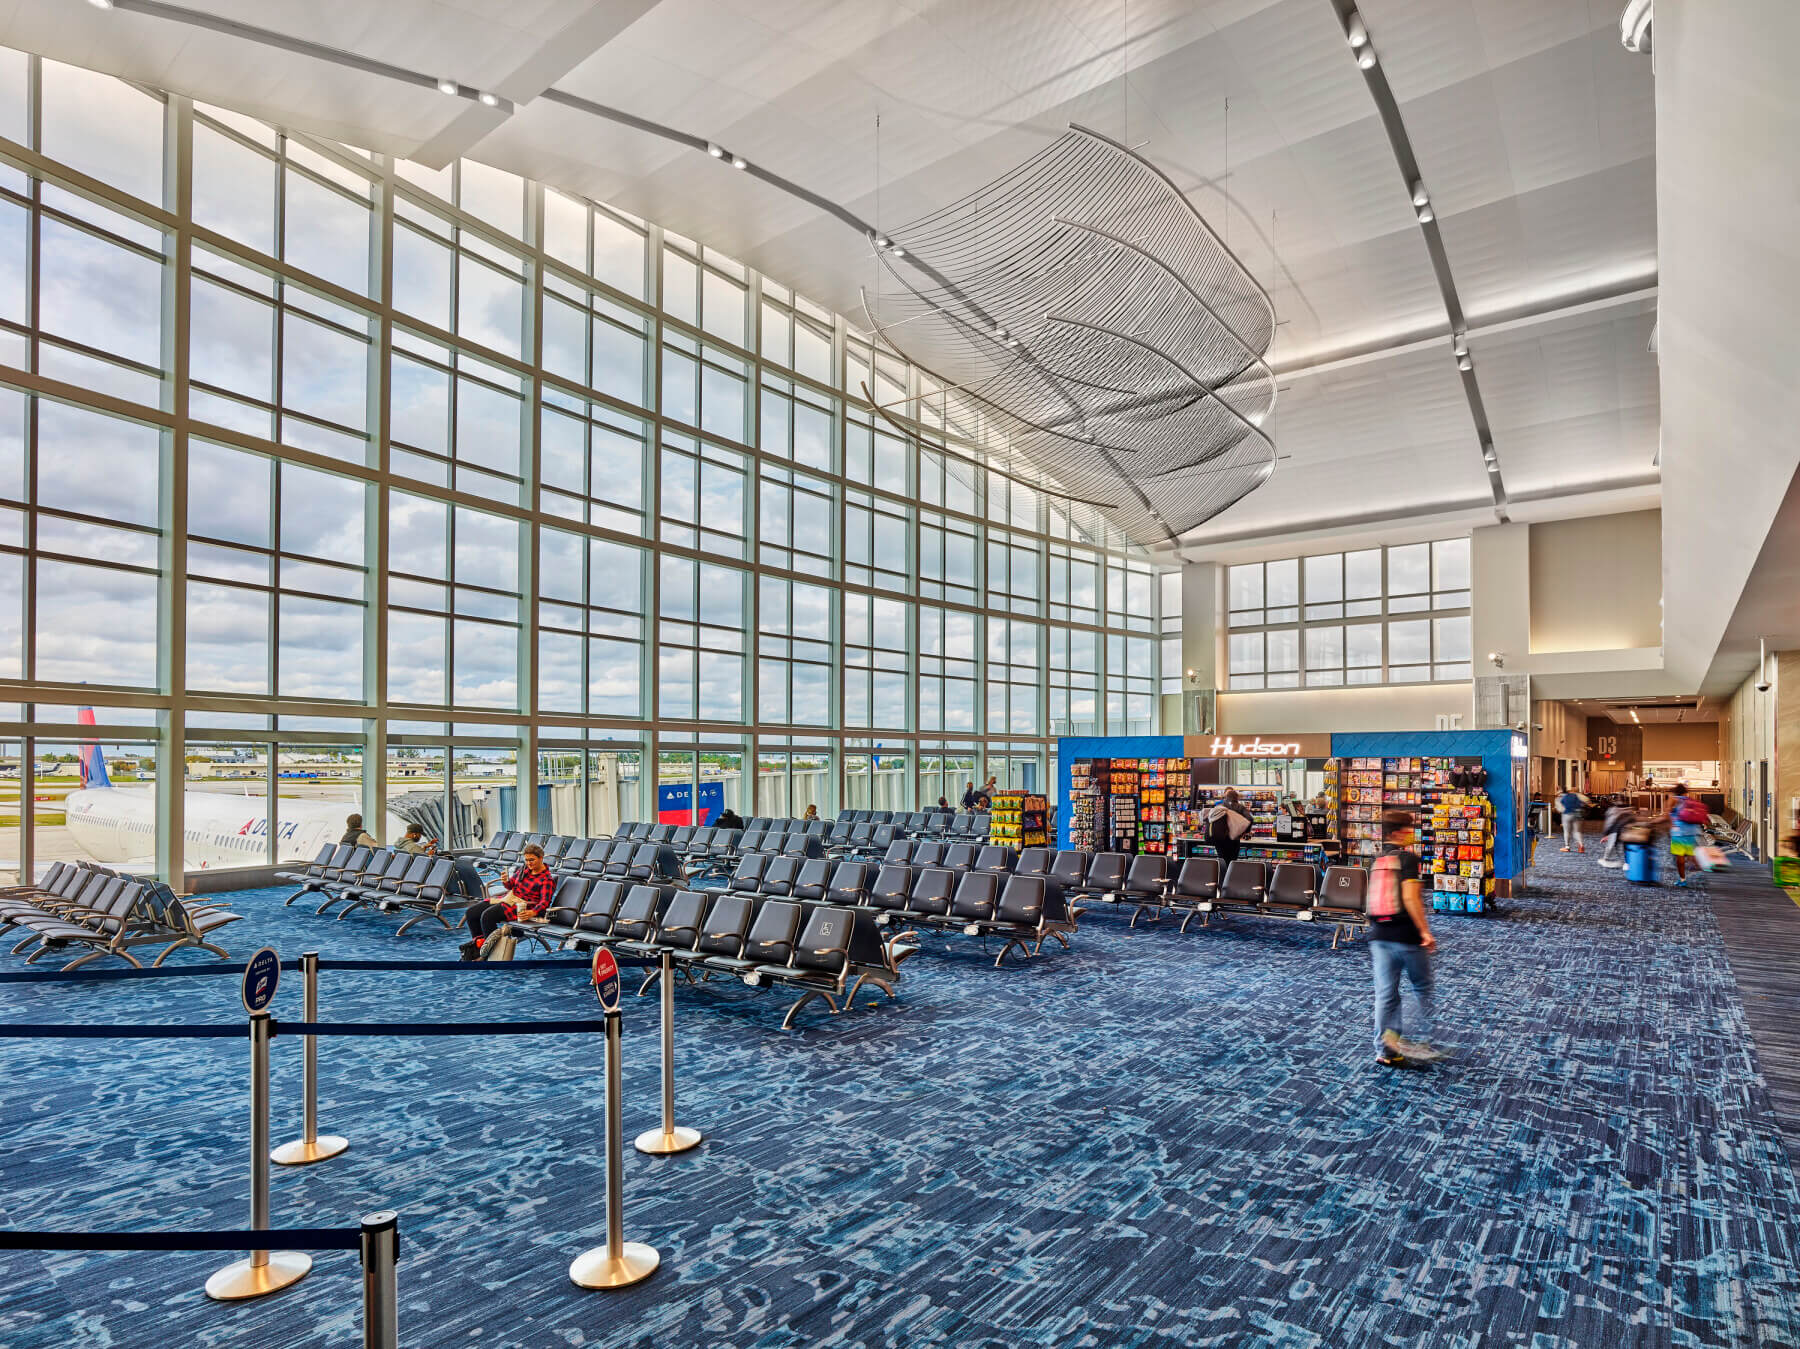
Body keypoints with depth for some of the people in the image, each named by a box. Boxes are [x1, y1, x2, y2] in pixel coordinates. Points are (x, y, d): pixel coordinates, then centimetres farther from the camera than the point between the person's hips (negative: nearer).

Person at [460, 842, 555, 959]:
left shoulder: (547, 879, -11)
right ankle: (479, 942, 9)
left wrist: (532, 912, -39)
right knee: (471, 912, 0)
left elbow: (544, 902, -20)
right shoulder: (524, 868, 12)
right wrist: (506, 881, -5)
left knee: (487, 916, -27)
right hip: (508, 898, 9)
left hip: (521, 907, -9)